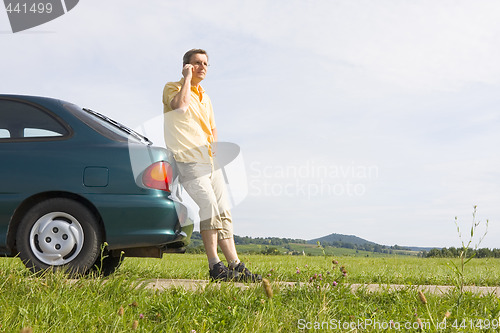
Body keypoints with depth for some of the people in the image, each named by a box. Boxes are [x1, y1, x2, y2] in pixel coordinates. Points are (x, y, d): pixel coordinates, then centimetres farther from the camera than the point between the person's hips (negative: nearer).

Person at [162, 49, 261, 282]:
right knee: (209, 207, -20)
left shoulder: (205, 97, 22)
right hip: (189, 161, -7)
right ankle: (214, 265, -13)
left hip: (210, 162, 7)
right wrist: (187, 77, -10)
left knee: (223, 212, 4)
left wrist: (213, 149, 13)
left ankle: (235, 265, 7)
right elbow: (180, 105, -23)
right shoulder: (172, 88, 1)